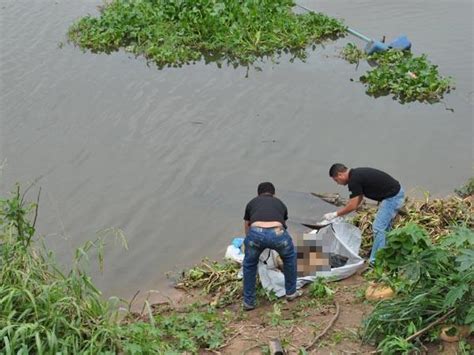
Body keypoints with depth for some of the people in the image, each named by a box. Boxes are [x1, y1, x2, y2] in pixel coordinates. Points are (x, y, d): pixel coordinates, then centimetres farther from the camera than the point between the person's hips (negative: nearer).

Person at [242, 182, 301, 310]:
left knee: (249, 264, 30)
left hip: (256, 233, 0)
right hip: (277, 233, 0)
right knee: (290, 257, 34)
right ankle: (291, 292, 42)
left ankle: (248, 301, 32)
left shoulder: (252, 203, 33)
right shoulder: (280, 204, 36)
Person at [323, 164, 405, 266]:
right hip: (396, 193, 10)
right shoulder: (357, 174, 13)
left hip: (392, 197, -10)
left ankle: (376, 262, 3)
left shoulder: (354, 179, -16)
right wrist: (340, 213, 24)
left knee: (378, 228, -3)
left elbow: (352, 206, -14)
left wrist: (335, 214, -3)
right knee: (383, 227, 19)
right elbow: (358, 200, 23)